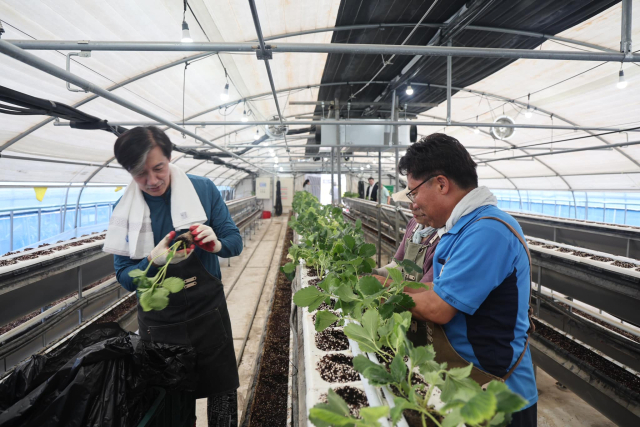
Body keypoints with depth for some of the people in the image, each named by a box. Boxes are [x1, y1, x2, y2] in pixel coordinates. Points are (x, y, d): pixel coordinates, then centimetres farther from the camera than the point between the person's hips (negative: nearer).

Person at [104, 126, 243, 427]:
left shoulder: (203, 189, -7)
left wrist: (216, 243, -26)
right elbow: (124, 277, -4)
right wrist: (154, 261, -25)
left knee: (223, 393, 13)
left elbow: (235, 241, -3)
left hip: (208, 313, 0)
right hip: (159, 321, 1)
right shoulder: (125, 209, -4)